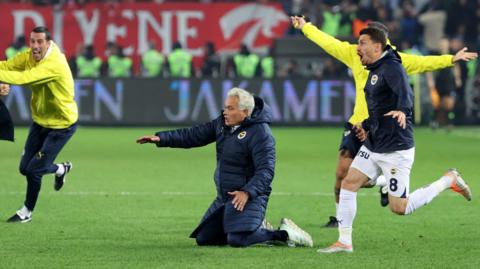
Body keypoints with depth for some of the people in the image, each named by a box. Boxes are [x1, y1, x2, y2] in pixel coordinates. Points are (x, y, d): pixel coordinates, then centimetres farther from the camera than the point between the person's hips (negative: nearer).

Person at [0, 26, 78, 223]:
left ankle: (27, 212, 20)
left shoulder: (54, 64, -32)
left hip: (61, 125, -7)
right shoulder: (29, 56, -8)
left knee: (33, 169, -3)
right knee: (25, 168, 10)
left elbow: (24, 78, -42)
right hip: (40, 120, 7)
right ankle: (61, 169, 39)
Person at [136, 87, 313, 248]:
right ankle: (257, 231, 21)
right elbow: (193, 135, 9)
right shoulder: (223, 124, 6)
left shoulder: (260, 133, -18)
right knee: (203, 239, 11)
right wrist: (161, 138, 0)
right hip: (224, 197, 9)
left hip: (249, 196, -9)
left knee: (237, 240, -28)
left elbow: (266, 170, -24)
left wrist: (247, 192, -36)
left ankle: (283, 234, -5)